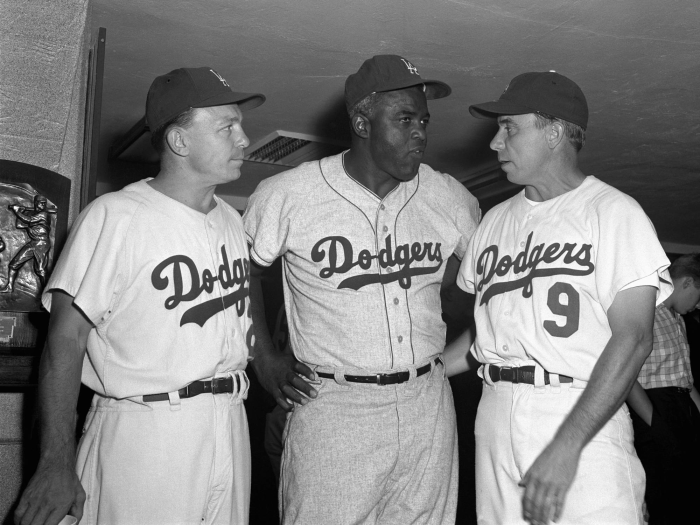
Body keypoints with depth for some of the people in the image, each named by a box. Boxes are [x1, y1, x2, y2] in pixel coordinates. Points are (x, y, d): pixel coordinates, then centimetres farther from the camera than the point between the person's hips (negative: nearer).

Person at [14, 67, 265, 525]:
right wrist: (56, 464, -17)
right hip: (144, 434, -6)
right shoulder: (114, 217, -11)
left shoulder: (232, 220, 10)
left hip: (231, 430, 6)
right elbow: (66, 340, -13)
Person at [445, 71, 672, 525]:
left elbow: (633, 339, -11)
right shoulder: (497, 219, 14)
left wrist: (567, 445, -19)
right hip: (496, 417, 4)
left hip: (585, 418, -4)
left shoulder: (613, 212, -3)